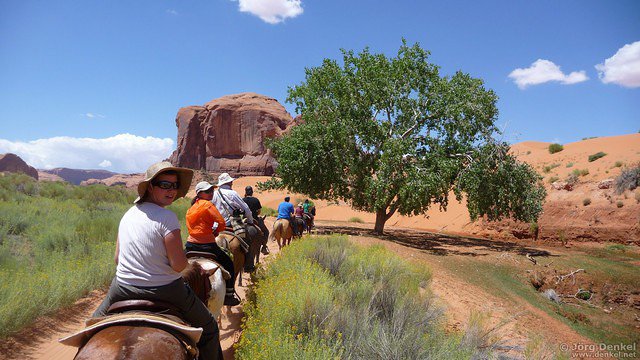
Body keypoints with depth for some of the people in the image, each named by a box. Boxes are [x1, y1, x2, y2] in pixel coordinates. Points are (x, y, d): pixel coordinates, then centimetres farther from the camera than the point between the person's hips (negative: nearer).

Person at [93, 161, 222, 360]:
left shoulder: (128, 213, 3)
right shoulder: (167, 217, -19)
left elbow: (117, 258, 9)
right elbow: (179, 265, -21)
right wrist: (184, 259, 1)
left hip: (122, 286, 6)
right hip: (164, 290, -5)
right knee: (208, 327, 14)